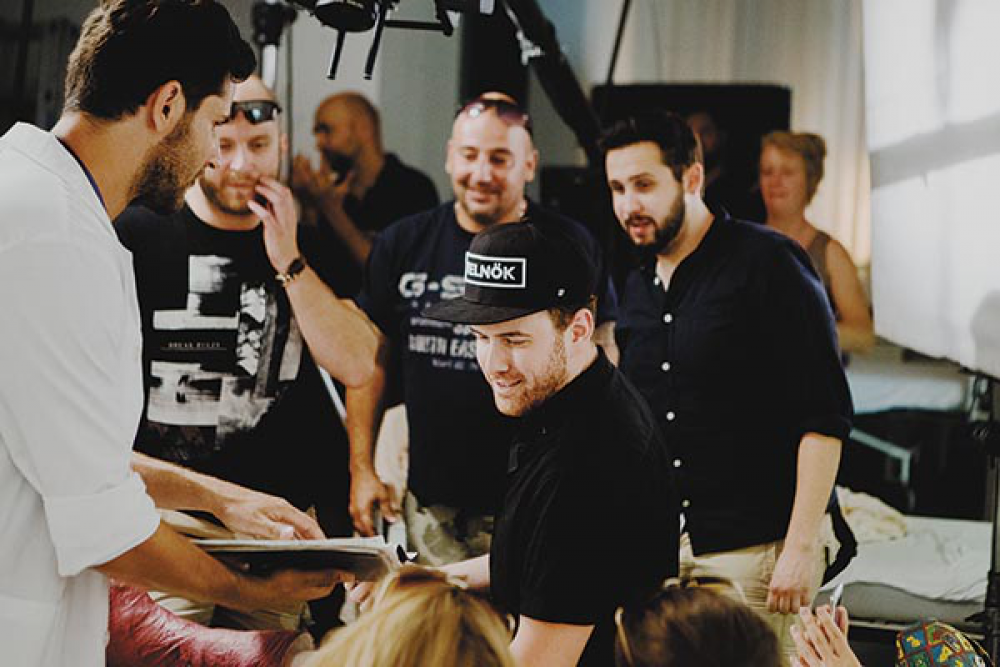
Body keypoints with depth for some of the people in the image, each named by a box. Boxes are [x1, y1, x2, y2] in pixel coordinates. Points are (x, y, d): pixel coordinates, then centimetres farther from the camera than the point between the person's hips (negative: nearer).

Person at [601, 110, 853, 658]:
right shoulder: (637, 289, 12)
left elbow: (825, 417, -13)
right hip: (660, 549, 6)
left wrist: (802, 545, -17)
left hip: (756, 550, -6)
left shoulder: (767, 263, -9)